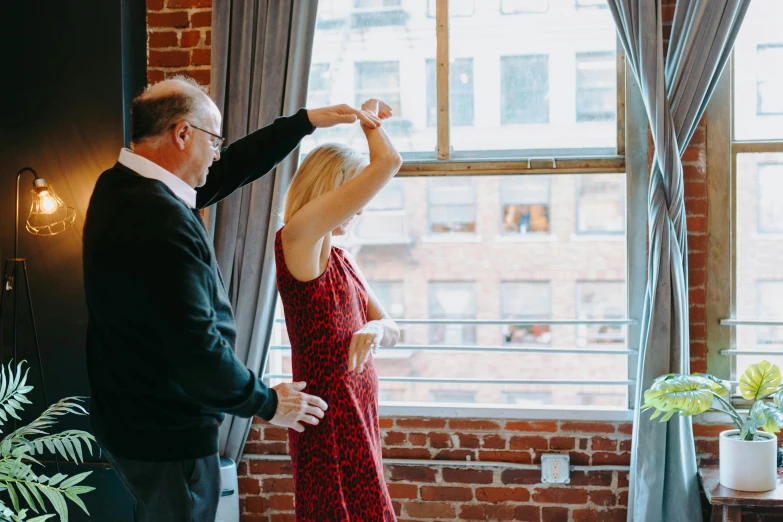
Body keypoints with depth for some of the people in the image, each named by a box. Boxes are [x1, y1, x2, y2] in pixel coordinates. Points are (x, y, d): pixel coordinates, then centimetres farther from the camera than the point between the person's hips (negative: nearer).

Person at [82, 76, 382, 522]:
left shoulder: (120, 185, 3)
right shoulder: (163, 222, -28)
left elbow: (228, 170, 13)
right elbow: (196, 347, -27)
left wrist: (308, 121, 14)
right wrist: (268, 403, -13)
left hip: (130, 415, 10)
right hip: (167, 435, -10)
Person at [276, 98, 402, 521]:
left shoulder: (339, 258, 14)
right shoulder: (296, 239, -13)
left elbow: (391, 331, 13)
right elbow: (388, 162, -16)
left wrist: (374, 330, -11)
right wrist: (369, 116, 3)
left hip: (358, 409, 9)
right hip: (330, 416, -9)